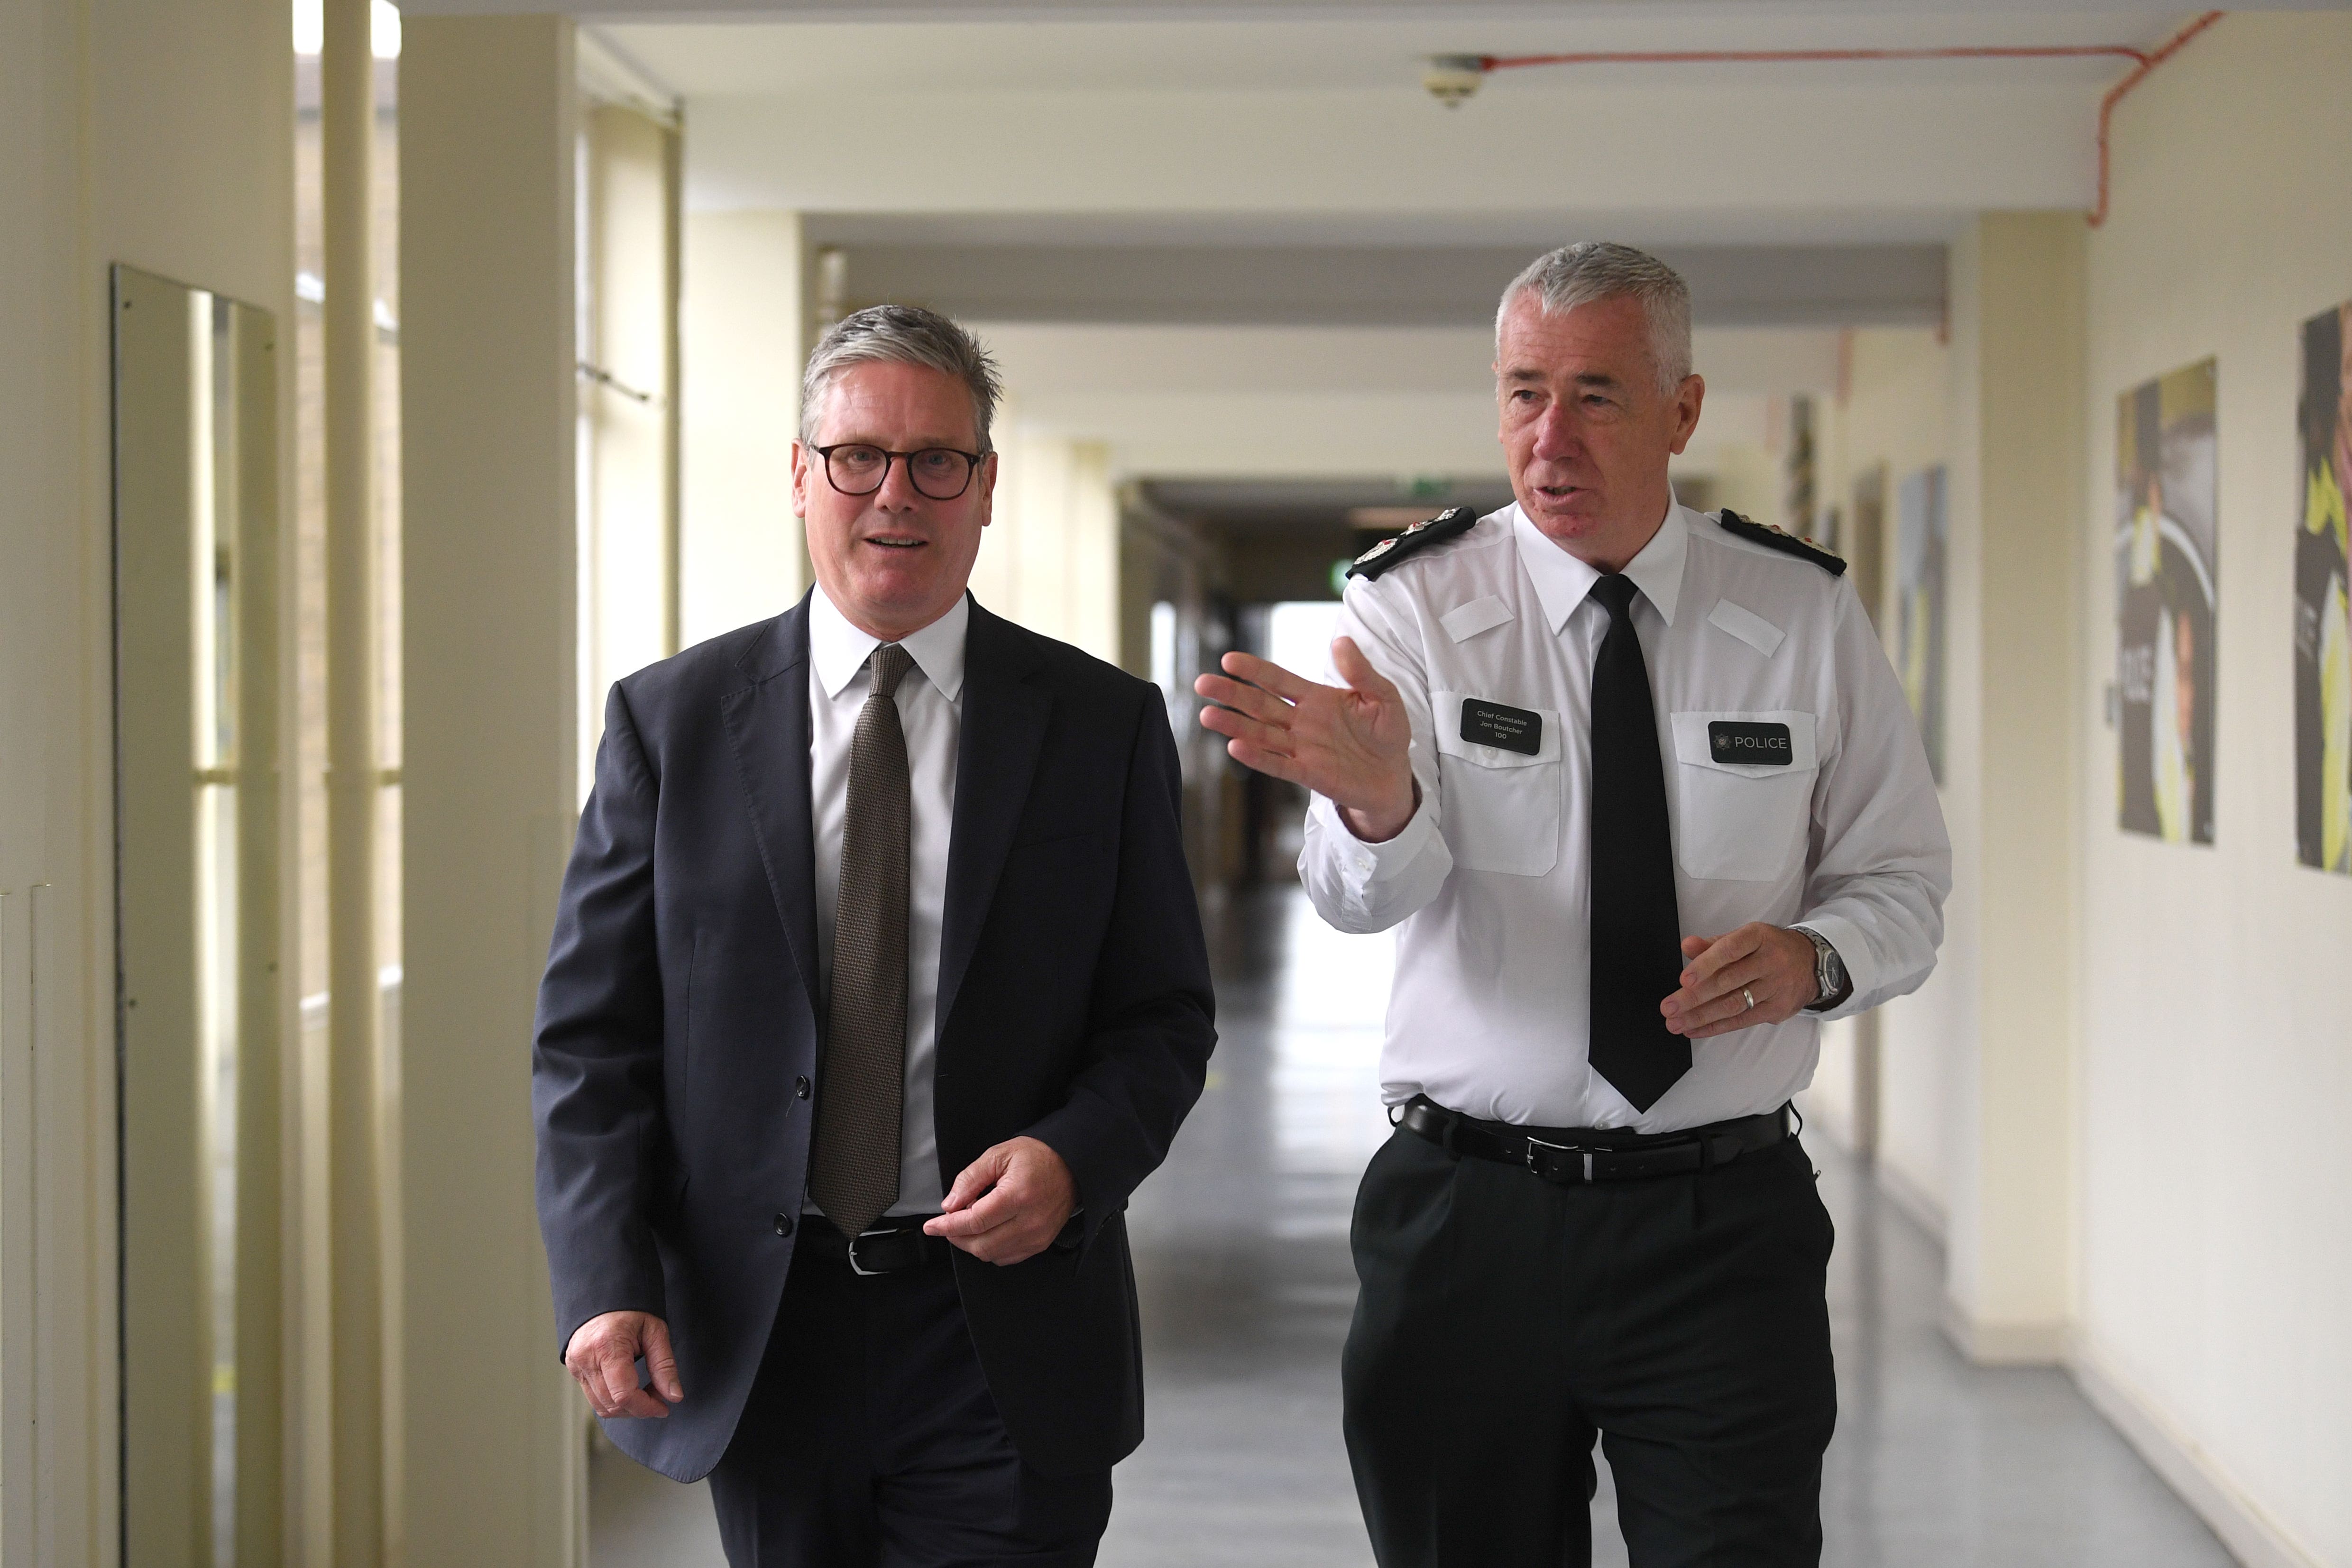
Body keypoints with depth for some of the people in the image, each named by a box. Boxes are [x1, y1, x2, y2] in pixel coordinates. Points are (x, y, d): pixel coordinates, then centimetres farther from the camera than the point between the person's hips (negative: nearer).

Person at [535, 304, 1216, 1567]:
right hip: (752, 1336, 1)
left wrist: (1073, 1156, -16)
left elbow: (1164, 1017, 5)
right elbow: (592, 1034, 2)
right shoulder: (669, 720, 3)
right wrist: (606, 1286, -10)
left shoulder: (1104, 724, 3)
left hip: (1004, 1345, -1)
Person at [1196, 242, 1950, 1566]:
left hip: (1727, 1223, 1)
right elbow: (1368, 896, -18)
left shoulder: (1806, 616, 2)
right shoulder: (1414, 603, -3)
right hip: (1469, 1211, 0)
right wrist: (1373, 799, -41)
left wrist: (1811, 956, -15)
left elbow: (1904, 883, 8)